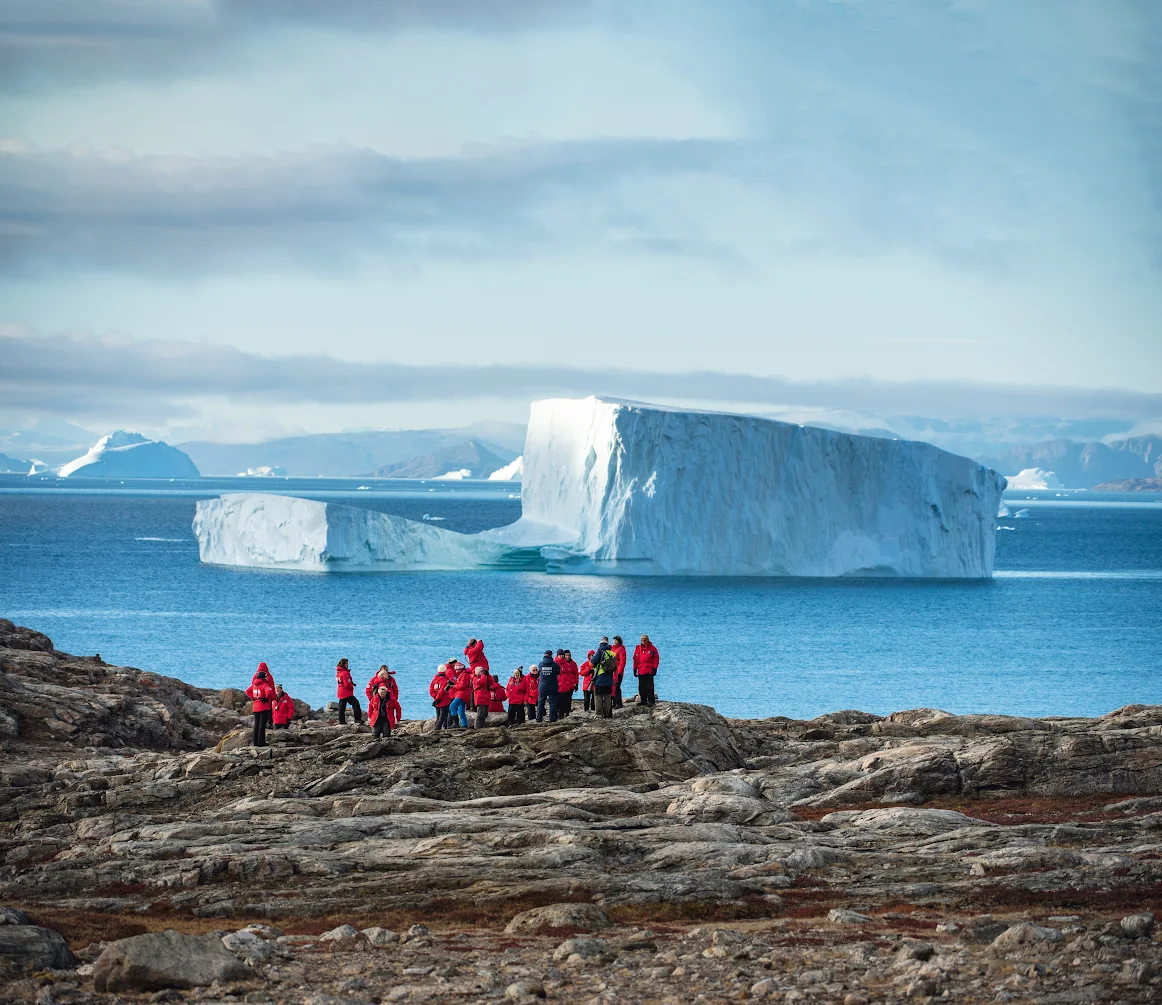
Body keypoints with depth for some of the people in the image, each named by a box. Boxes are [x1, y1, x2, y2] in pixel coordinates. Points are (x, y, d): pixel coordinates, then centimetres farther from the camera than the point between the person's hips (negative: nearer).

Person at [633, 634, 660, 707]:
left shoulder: (652, 648, 0)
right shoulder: (638, 648, 11)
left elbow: (656, 659, 0)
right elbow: (635, 659, 14)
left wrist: (654, 668, -7)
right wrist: (635, 669, 11)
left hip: (649, 671, -4)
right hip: (640, 670, 4)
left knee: (649, 687, -6)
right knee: (642, 687, 7)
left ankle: (651, 701, -4)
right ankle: (643, 701, 14)